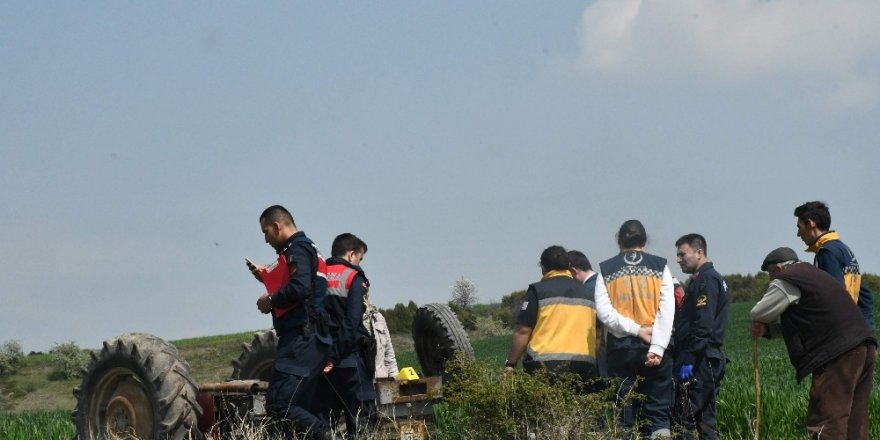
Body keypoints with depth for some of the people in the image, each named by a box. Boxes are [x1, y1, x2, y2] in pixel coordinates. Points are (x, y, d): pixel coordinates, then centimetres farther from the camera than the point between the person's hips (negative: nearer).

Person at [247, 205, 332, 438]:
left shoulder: (297, 249, -8)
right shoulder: (307, 248, 24)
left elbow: (299, 288, -24)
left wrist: (271, 300, -10)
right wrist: (266, 277, 19)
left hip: (301, 338, -11)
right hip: (312, 339, 11)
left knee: (278, 405, -18)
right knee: (299, 410, 9)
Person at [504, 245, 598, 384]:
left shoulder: (538, 290, 2)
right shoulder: (589, 294, 18)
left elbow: (523, 331, -3)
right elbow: (599, 335, 18)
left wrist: (510, 364, 2)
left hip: (546, 366, -4)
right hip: (585, 367, 4)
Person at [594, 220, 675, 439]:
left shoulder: (606, 270, 5)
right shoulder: (659, 267, 3)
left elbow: (604, 311, -7)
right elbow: (667, 310, -6)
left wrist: (636, 329, -9)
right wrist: (657, 347, -10)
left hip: (621, 347, 0)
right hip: (654, 346, 0)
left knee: (623, 414, 7)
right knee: (657, 410, 3)